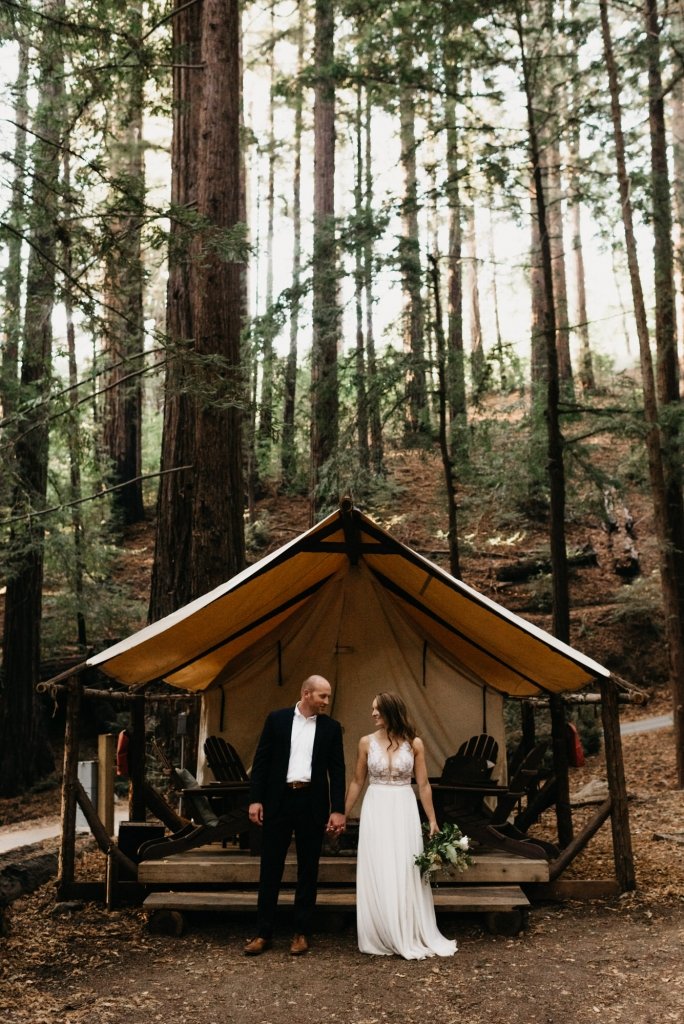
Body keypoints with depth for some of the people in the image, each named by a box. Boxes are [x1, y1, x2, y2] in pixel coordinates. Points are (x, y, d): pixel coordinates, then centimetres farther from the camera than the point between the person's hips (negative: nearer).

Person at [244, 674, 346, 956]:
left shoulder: (331, 727, 3)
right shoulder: (277, 719, 1)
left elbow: (337, 770, 3)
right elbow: (261, 760, 1)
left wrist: (337, 809, -3)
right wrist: (255, 800, -5)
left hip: (312, 803, 1)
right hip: (278, 800, -1)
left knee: (308, 870, 8)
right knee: (270, 868, 5)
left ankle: (301, 933, 19)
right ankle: (263, 933, 14)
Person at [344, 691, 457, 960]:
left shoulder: (414, 743, -2)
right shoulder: (367, 742, 0)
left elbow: (423, 785, 2)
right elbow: (357, 782, 7)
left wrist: (432, 820, 1)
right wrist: (342, 815, 6)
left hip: (404, 810, 0)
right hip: (375, 811, 1)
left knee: (407, 874, 3)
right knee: (377, 875, 3)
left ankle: (410, 937, 16)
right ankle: (382, 938, 14)